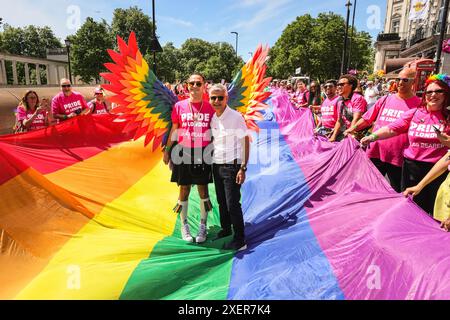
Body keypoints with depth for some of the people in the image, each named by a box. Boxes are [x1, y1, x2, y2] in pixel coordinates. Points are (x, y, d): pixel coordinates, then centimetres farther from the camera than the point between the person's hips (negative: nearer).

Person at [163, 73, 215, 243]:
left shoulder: (210, 107, 1)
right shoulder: (179, 106, 2)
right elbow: (174, 130, 9)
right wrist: (167, 150, 8)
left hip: (203, 153, 0)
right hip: (183, 152, 0)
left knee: (203, 189, 7)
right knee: (184, 189, 8)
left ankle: (203, 226, 23)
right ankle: (184, 225, 25)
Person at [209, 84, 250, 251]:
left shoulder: (236, 117, -11)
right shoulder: (212, 118, 6)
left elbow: (245, 142, -12)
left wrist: (243, 168, -16)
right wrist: (210, 162, 11)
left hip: (231, 166, -6)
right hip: (216, 165, 6)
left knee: (233, 204, -3)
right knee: (221, 201, 18)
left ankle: (240, 240, 9)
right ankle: (225, 229, 37)